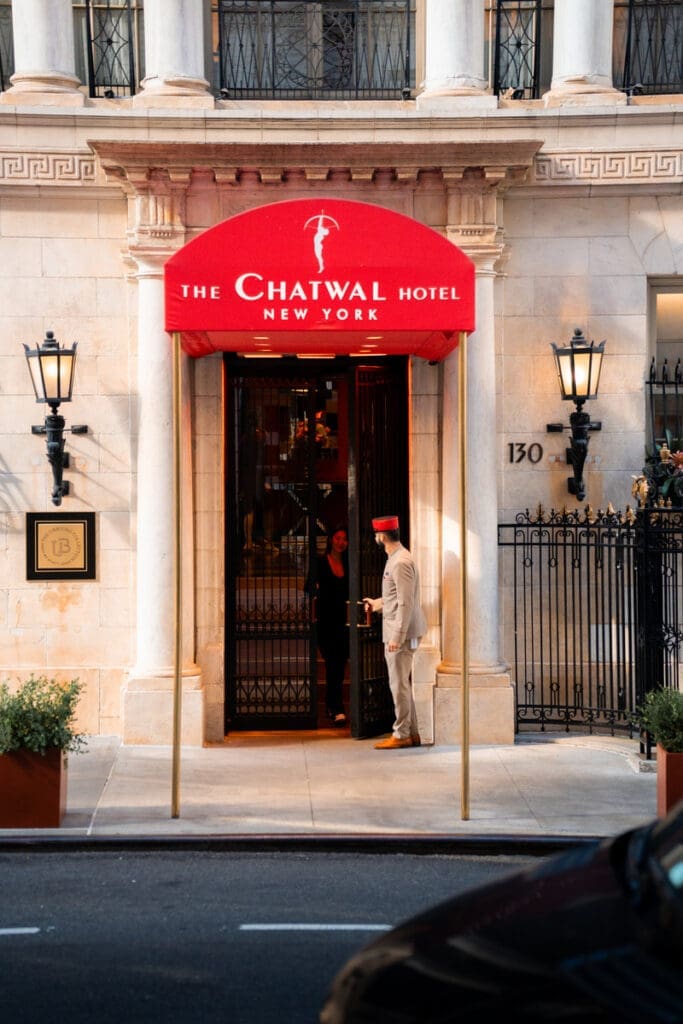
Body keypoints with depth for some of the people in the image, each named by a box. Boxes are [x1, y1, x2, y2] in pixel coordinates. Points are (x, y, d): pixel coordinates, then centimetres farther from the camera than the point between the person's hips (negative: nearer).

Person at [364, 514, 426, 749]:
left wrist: (397, 637, -23)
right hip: (395, 632, 10)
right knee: (402, 684, 14)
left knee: (399, 684, -3)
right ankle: (411, 733, 19)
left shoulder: (401, 562, -18)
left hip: (401, 633, -10)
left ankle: (401, 735, 4)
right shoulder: (396, 558, 14)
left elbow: (405, 603, -22)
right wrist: (378, 603, 40)